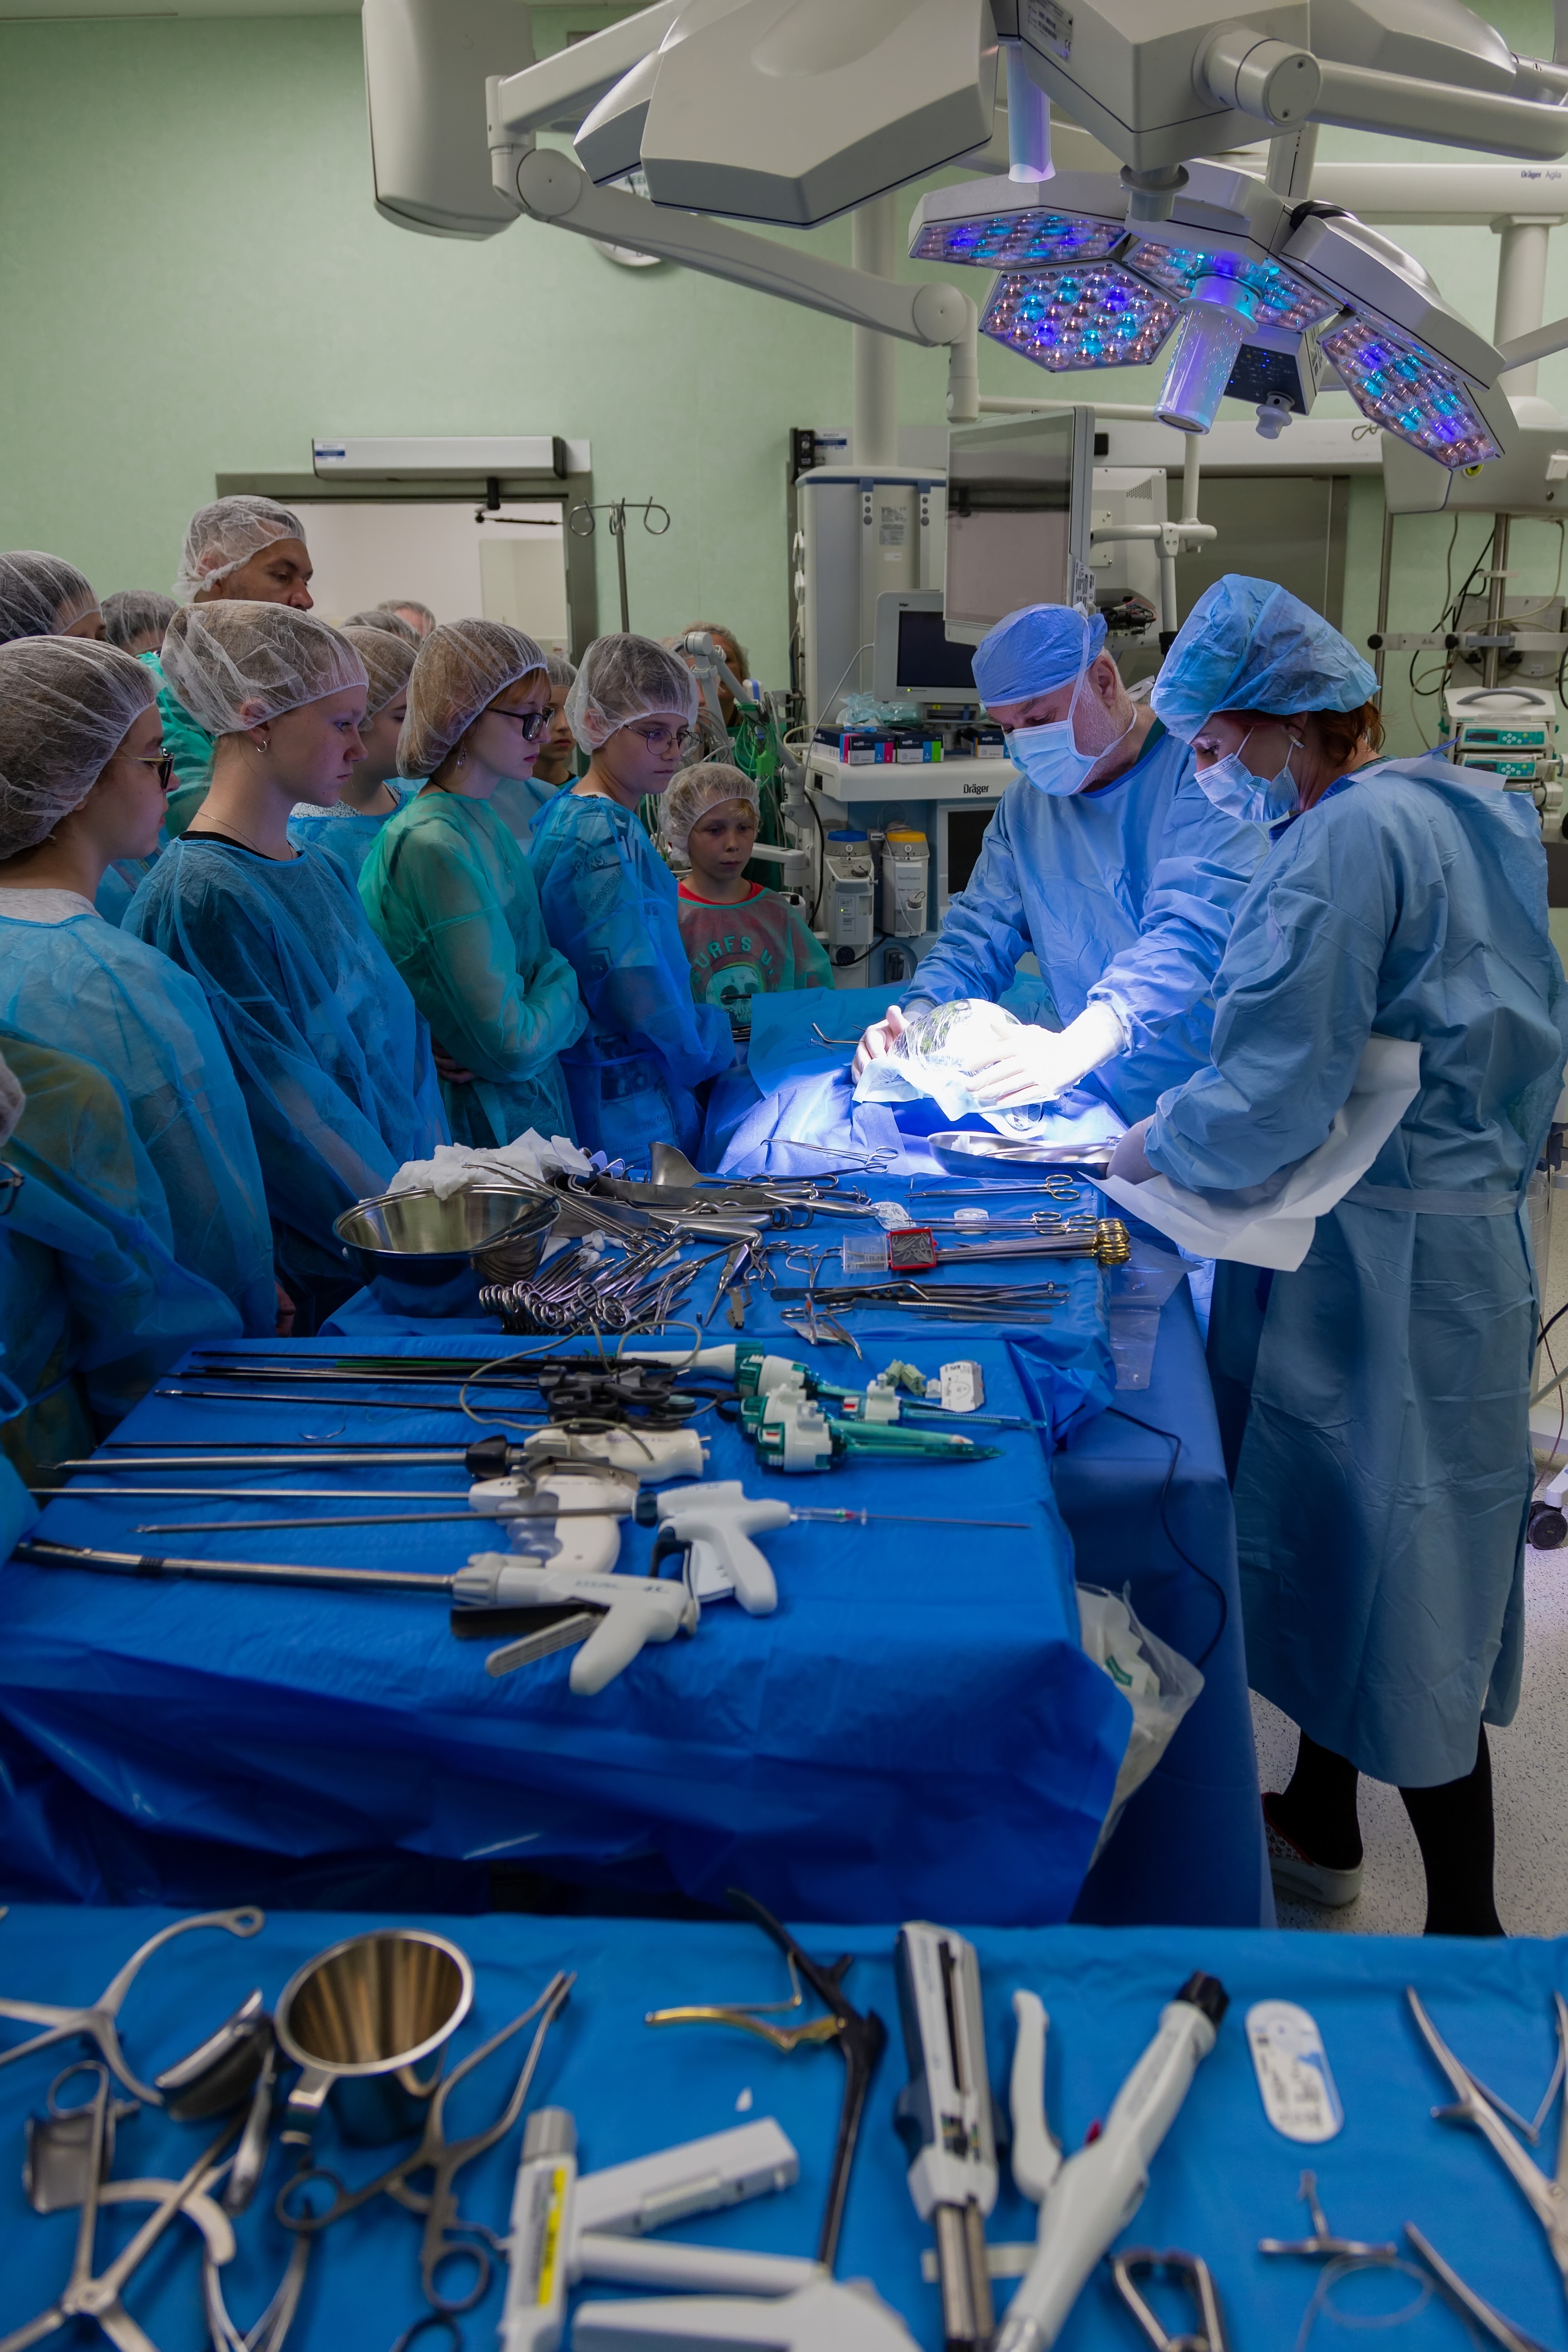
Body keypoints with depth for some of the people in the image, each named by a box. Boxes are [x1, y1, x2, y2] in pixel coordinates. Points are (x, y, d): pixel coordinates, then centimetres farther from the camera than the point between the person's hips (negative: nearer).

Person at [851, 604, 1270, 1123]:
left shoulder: (1196, 765, -11)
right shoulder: (1026, 804, 10)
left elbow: (1194, 929, -24)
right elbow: (977, 937, 13)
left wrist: (1075, 1047, -39)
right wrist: (917, 1023, -10)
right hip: (1112, 1103, 6)